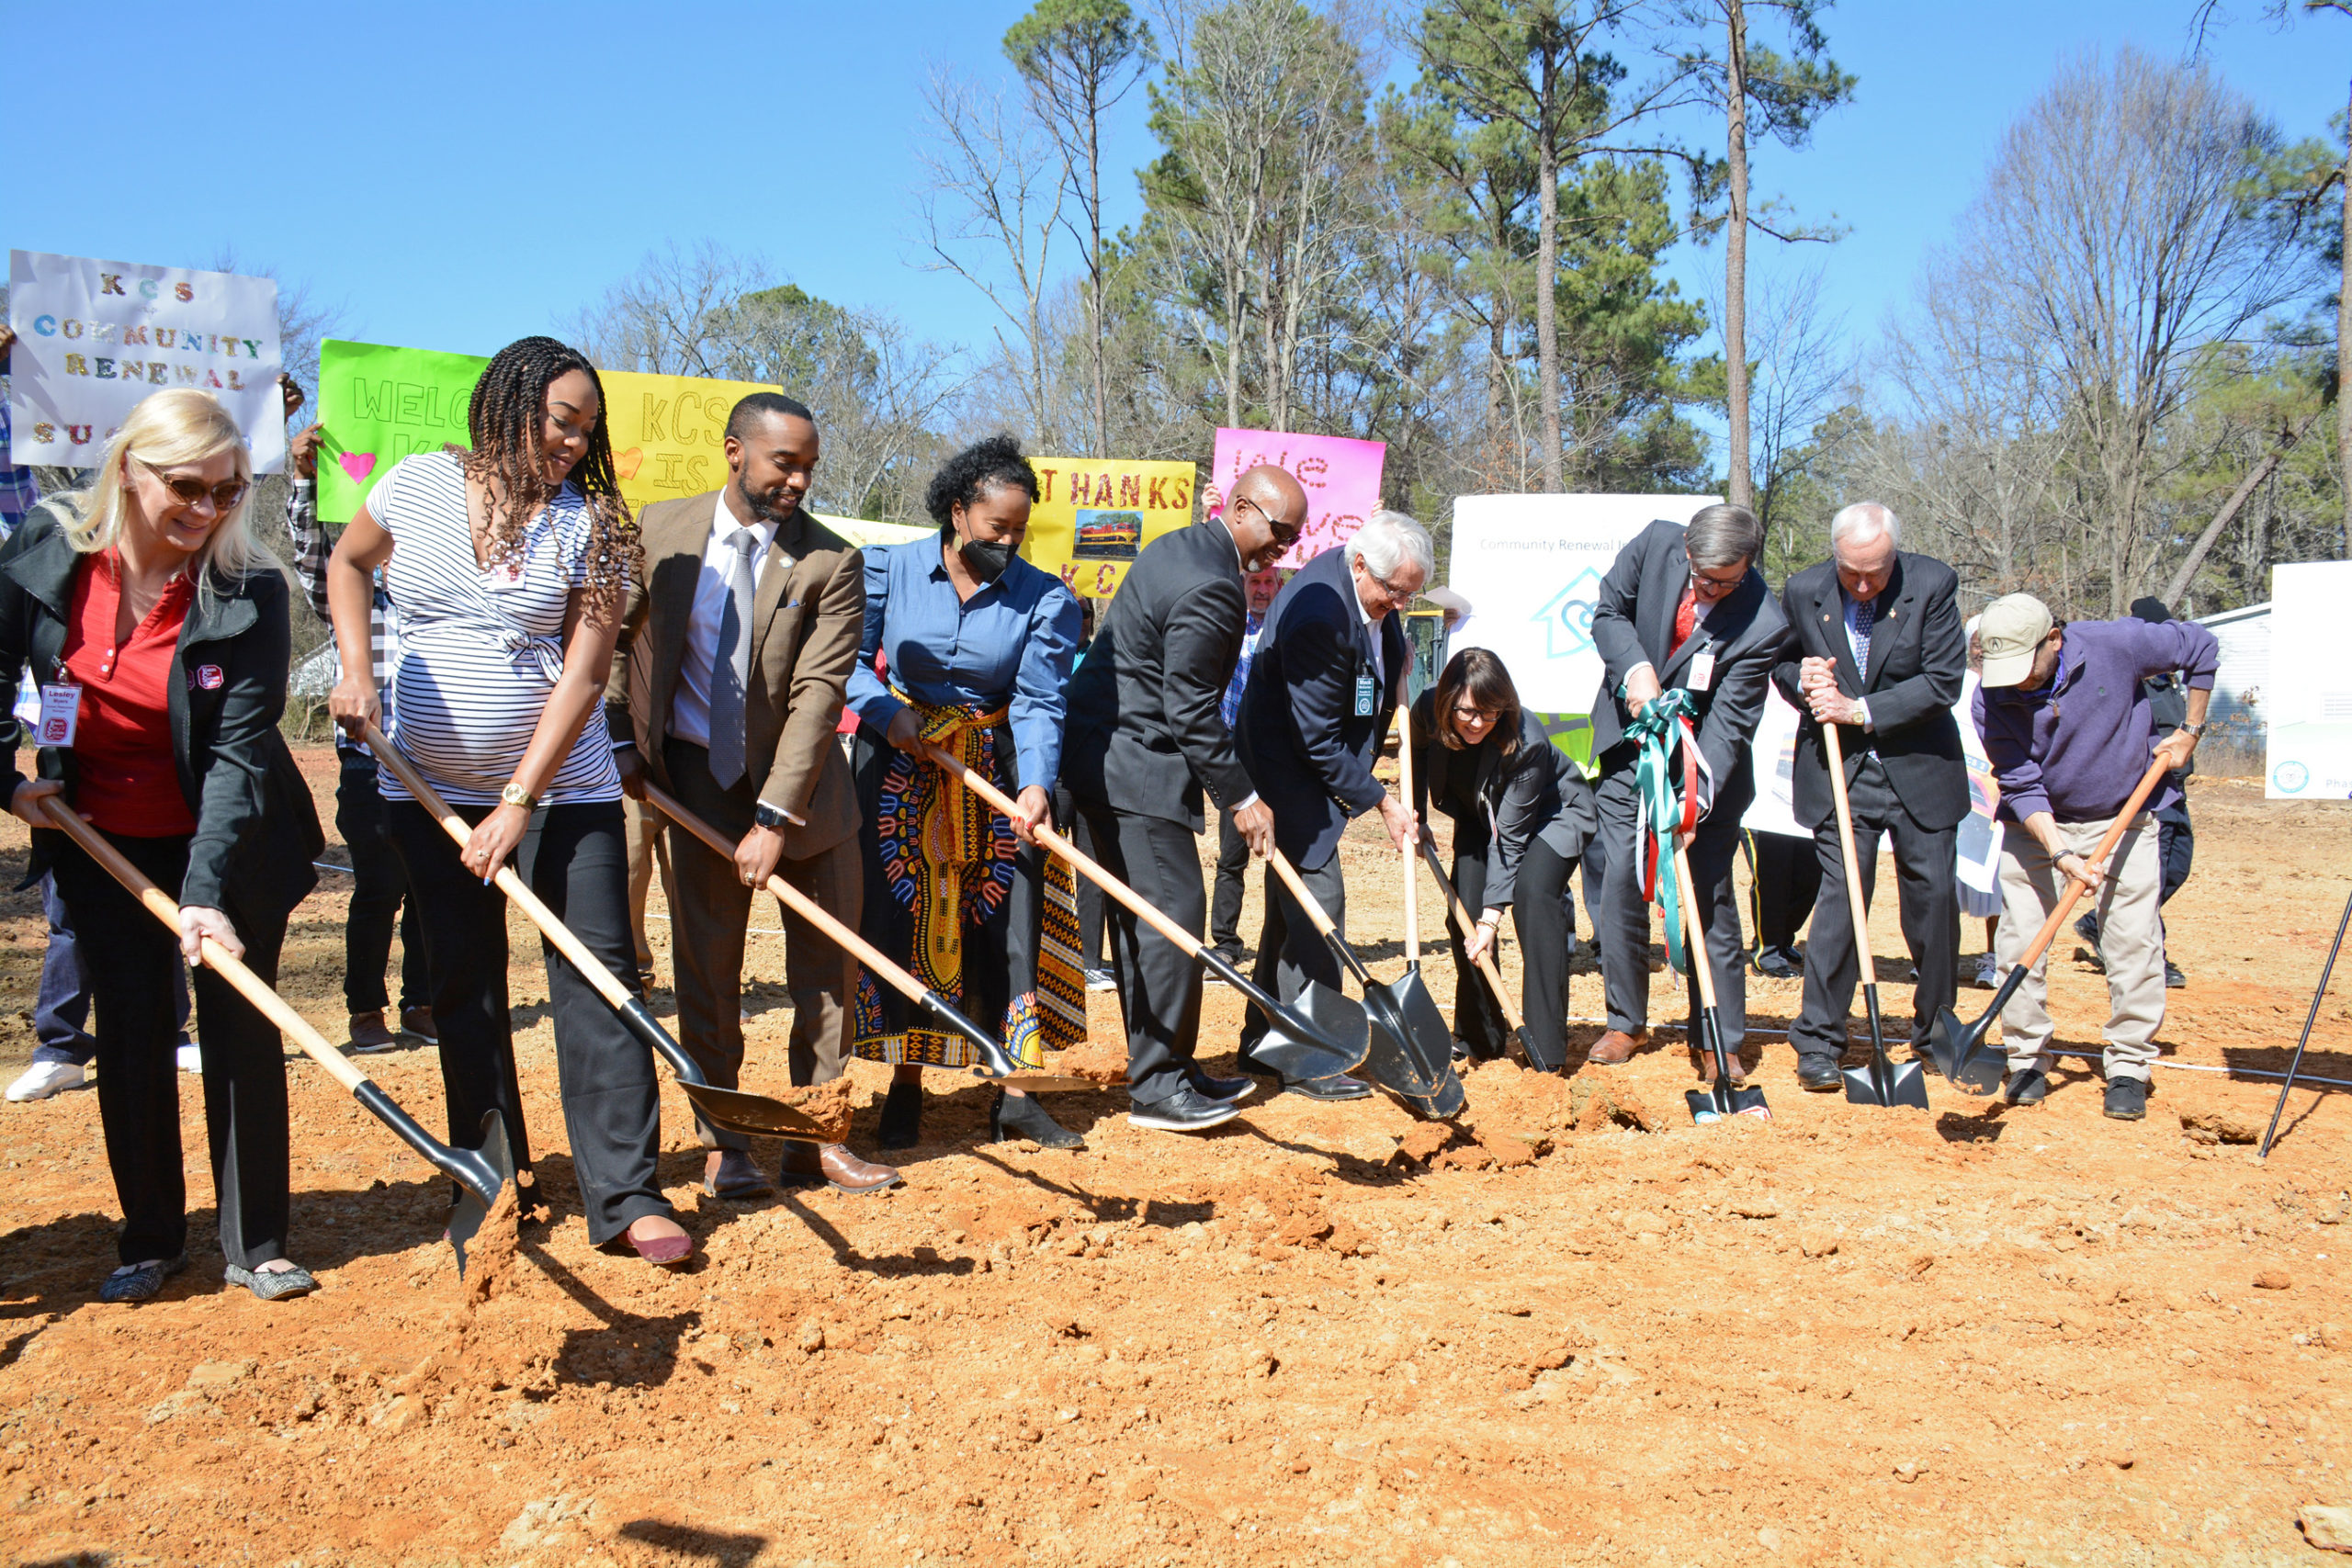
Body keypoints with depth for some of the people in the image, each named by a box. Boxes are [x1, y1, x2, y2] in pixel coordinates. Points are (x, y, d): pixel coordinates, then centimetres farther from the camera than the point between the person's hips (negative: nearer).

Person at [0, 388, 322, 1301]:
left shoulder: (249, 592, -20)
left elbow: (237, 753, -23)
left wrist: (205, 891, -30)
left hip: (229, 844, -2)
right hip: (103, 846, 2)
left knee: (242, 1032, 2)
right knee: (129, 1035, 7)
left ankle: (257, 1245, 16)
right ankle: (149, 1240, 23)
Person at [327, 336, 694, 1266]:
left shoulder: (590, 522, -7)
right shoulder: (417, 486, -1)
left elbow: (583, 671, -12)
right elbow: (347, 563, 19)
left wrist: (519, 802, -17)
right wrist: (355, 667, 2)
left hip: (561, 787, -2)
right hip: (429, 787, 2)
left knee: (596, 973, -6)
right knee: (463, 982, 11)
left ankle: (625, 1195, -2)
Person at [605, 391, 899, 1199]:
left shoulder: (831, 564, -13)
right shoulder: (658, 531, -5)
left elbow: (817, 695, -18)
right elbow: (612, 635, 10)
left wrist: (775, 817, -23)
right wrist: (620, 741, 2)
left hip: (801, 779, 0)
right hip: (696, 775, 1)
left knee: (826, 961, 4)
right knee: (707, 965, 2)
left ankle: (814, 1139, 16)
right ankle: (721, 1144, 14)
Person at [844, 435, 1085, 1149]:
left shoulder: (1044, 598, -5)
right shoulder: (888, 569, -4)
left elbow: (1039, 703, -11)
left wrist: (1035, 783, -26)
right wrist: (885, 711, -17)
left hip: (995, 770, 0)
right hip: (899, 765, 0)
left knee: (1010, 921, -1)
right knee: (900, 915, 1)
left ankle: (1012, 1091, 8)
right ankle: (906, 1085, 13)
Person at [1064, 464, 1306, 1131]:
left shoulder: (1179, 548, 14)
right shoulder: (1213, 586, -19)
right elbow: (1190, 709, -19)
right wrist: (1240, 798, -12)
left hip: (1104, 756, 11)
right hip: (1139, 769, -11)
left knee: (1141, 918, 14)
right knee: (1175, 913, -7)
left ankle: (1165, 1069, 23)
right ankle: (1157, 1088, -1)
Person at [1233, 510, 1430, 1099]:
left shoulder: (1372, 592, -1)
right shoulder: (1319, 612, -30)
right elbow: (1318, 740, -24)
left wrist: (1390, 686, 2)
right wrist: (1381, 802, -18)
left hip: (1312, 764, 10)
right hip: (1288, 769, -10)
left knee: (1292, 904, 15)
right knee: (1318, 901, -9)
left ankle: (1264, 1044, 26)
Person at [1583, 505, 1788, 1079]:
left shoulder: (1763, 625, -24)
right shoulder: (1655, 543, -14)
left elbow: (1728, 724, -24)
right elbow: (1608, 611, -1)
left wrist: (1695, 801, -35)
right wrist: (1634, 667, -21)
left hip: (1705, 760, -2)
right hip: (1630, 747, 3)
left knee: (1710, 895, -3)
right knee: (1621, 881, -1)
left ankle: (1718, 1040, 8)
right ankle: (1625, 1022, 14)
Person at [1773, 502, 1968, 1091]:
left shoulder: (1933, 585, -10)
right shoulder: (1803, 591, -4)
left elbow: (1943, 682, -13)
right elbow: (1781, 663, 12)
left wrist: (1860, 710, -18)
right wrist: (1801, 678, -12)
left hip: (1919, 770, 0)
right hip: (1839, 771, 0)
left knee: (1933, 898, 7)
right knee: (1840, 896, -8)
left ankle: (1936, 1033, 26)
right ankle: (1818, 1043, 0)